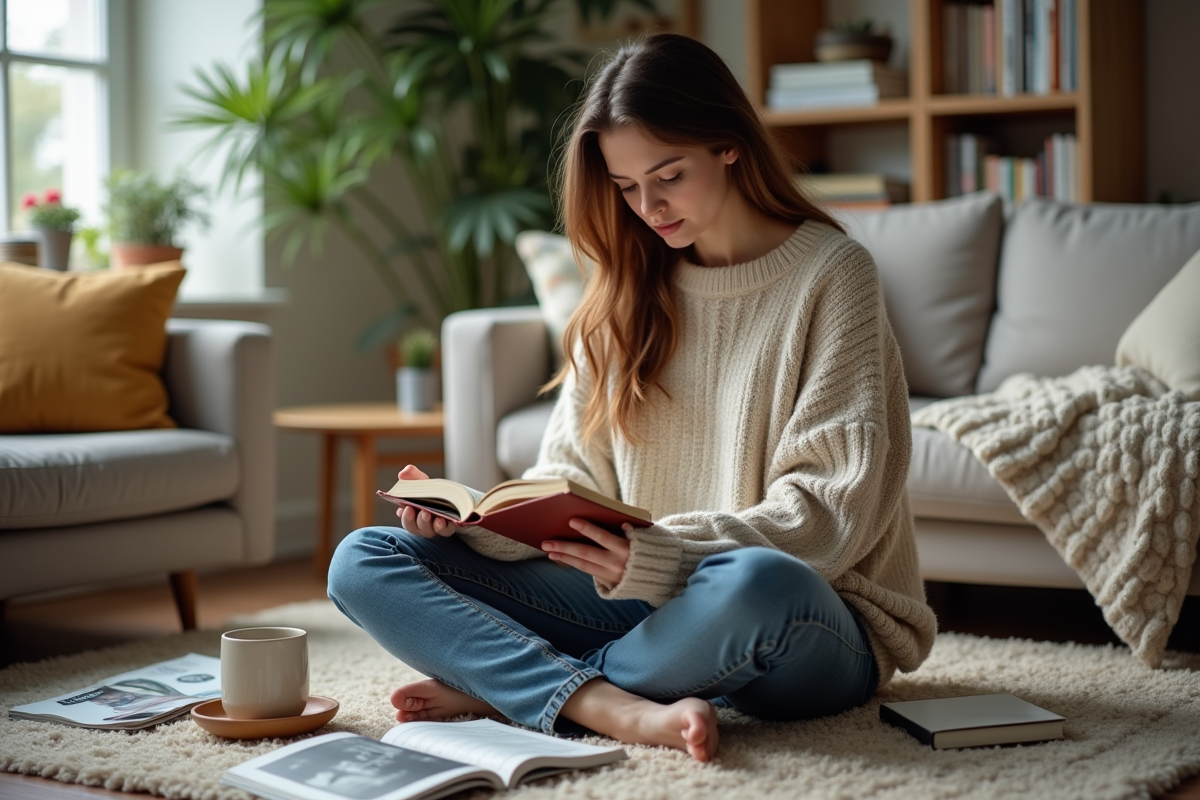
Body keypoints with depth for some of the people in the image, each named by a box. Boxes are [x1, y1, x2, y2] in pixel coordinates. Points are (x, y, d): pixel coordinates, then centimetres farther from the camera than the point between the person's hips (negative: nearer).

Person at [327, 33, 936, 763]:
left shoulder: (830, 274, -5)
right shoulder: (629, 291, 12)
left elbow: (833, 510, -13)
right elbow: (572, 480, 8)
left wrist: (663, 554, -28)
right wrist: (474, 516, -13)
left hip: (809, 625, -5)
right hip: (640, 603, 5)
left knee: (754, 582, -42)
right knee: (363, 561, -8)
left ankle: (507, 684, -17)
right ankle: (618, 710, -27)